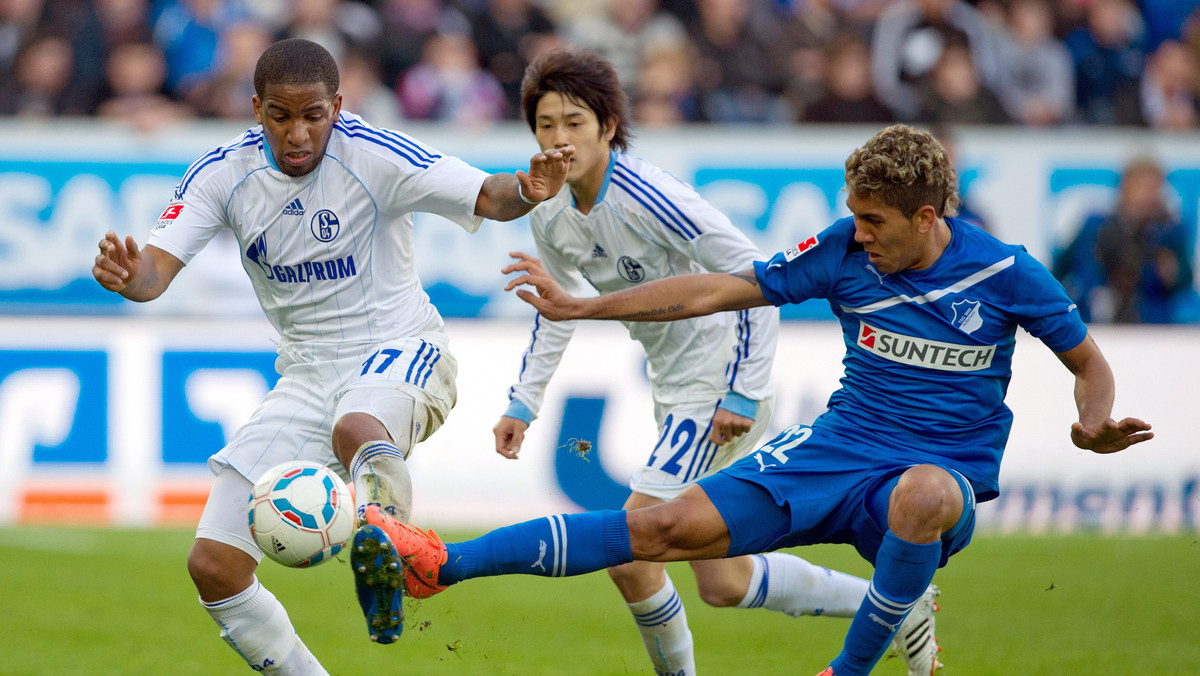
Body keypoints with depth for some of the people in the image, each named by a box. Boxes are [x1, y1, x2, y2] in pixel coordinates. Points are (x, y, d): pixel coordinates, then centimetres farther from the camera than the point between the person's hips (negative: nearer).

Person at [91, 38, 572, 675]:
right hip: (306, 376, 5)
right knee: (213, 567, -3)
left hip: (399, 351, -5)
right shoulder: (222, 173, -5)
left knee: (356, 430, -44)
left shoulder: (372, 155, -15)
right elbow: (157, 269, -12)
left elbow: (486, 197, -18)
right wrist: (129, 275, -36)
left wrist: (527, 190, -41)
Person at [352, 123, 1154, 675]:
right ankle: (445, 563, -15)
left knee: (924, 494, -43)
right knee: (670, 525, -12)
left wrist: (1094, 426, -20)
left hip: (949, 469, -3)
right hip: (840, 448, 3)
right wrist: (583, 307, 2)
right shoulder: (845, 252, -2)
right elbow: (718, 290, 3)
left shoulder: (1005, 273, -10)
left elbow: (1088, 361, 3)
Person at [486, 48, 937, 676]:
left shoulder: (649, 198, -25)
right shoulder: (550, 217, -1)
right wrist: (523, 402, 11)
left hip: (721, 384, -8)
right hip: (675, 393, 8)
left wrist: (744, 394, -23)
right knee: (724, 583, 10)